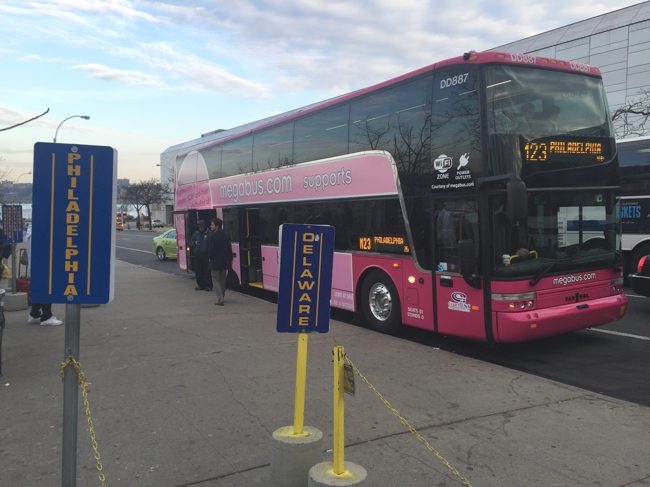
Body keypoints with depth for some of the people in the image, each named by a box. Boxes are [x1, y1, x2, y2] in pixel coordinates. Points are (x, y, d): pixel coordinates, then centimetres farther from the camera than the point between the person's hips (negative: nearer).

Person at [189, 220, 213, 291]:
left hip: (206, 255, -5)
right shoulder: (196, 233, 13)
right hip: (197, 254, 5)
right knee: (198, 271, 8)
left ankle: (208, 285, 2)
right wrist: (195, 243, -2)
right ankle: (200, 285, 19)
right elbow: (191, 242, 20)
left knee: (207, 271, -6)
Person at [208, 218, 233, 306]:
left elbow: (212, 249, -15)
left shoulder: (213, 235, -13)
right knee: (222, 280, 18)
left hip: (216, 260, -6)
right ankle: (222, 297, 28)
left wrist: (211, 258, -3)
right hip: (225, 261, 6)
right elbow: (229, 249, 10)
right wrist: (230, 259, 15)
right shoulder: (226, 235, 7)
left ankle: (220, 299, -10)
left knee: (216, 280, 0)